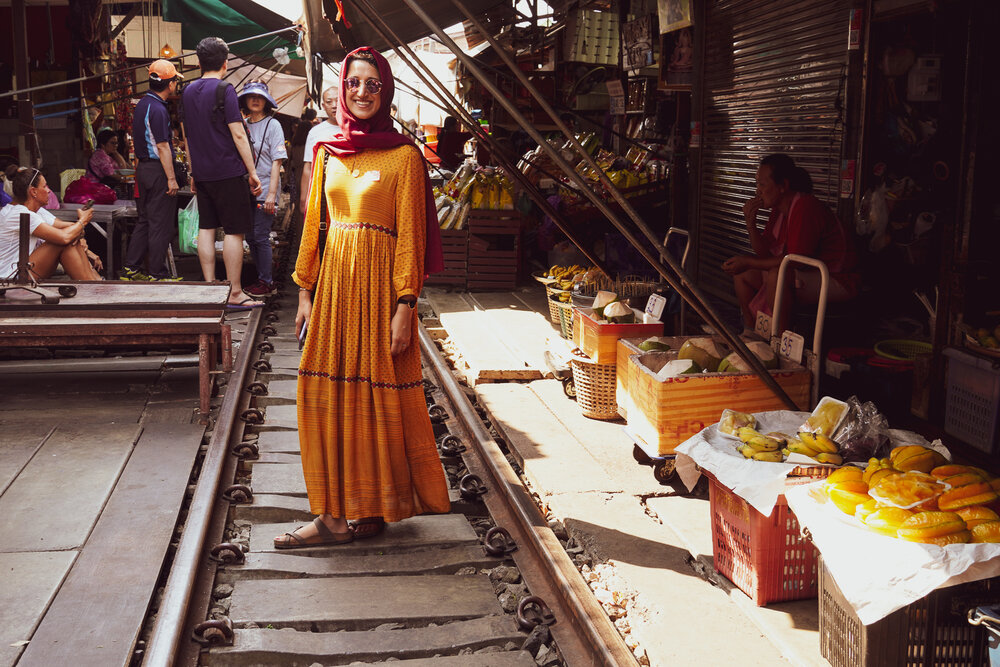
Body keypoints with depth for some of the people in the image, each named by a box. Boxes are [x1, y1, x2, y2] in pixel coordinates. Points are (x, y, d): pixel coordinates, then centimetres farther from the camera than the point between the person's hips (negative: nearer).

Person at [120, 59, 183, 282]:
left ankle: (130, 269, 18)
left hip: (143, 167, 10)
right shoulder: (157, 109, -17)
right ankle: (158, 274, 2)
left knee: (144, 221, 15)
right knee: (160, 225, -3)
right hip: (158, 170, -10)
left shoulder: (142, 104, 13)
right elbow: (162, 147, -20)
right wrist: (171, 178, -19)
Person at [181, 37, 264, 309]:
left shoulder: (188, 92, 11)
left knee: (206, 228, 9)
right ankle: (234, 294, -2)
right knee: (234, 231, -3)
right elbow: (238, 135, -13)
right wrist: (252, 172, -9)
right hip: (228, 172, -7)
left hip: (202, 172, 7)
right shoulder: (224, 89, -10)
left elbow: (186, 135, 16)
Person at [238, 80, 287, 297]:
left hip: (264, 190, -5)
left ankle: (267, 283, 5)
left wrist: (272, 193, -14)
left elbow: (276, 162, -7)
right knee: (250, 237, 9)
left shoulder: (272, 125, -2)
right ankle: (265, 278, 21)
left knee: (260, 237, -6)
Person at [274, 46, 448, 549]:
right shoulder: (328, 153, 12)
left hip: (380, 284, -5)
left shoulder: (403, 156, -4)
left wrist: (405, 307, -13)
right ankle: (334, 514, 14)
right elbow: (313, 224, 15)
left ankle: (373, 509, 12)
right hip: (334, 281, 5)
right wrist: (305, 291, 11)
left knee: (378, 398, 0)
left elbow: (411, 235, -7)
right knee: (327, 397, 5)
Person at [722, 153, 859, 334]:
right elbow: (765, 253, 7)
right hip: (806, 274, 10)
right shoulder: (778, 208, 6)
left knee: (777, 275, -36)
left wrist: (747, 262, -23)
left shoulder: (805, 208, -23)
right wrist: (751, 223, -9)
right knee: (742, 272, 8)